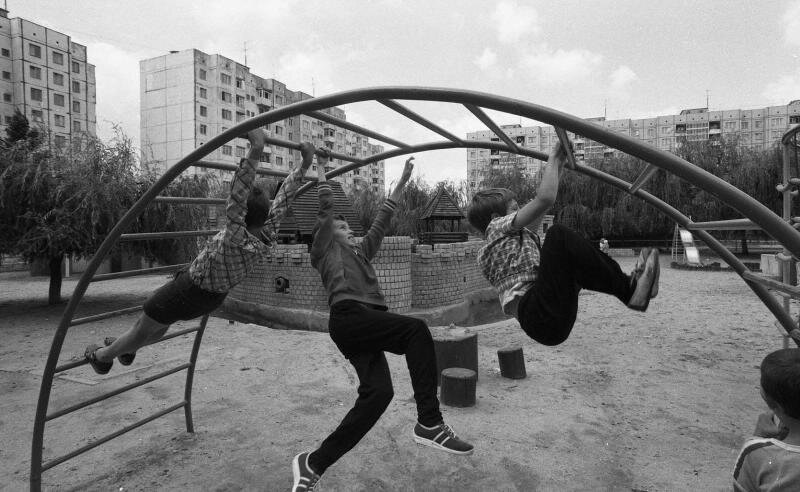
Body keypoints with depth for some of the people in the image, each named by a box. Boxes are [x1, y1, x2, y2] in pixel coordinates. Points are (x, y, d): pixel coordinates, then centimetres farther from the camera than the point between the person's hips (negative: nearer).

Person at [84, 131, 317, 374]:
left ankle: (101, 356, 47)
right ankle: (127, 349, 59)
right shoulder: (268, 236, -23)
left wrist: (254, 153, -62)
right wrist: (305, 164, -13)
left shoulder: (237, 240, -40)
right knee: (160, 327, 33)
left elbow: (235, 200, -55)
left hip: (185, 294, -7)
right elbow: (283, 200, -16)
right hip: (214, 299, 7)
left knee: (142, 331, 21)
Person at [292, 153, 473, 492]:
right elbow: (326, 207, 13)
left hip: (367, 326, 7)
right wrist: (321, 169, 26)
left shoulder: (360, 250, 35)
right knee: (416, 329, -24)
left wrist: (403, 180, 37)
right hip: (348, 316, -7)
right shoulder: (324, 248, 19)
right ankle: (429, 423, -23)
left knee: (377, 392, -12)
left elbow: (383, 217, 36)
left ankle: (312, 463, -1)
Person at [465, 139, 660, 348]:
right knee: (558, 235, -18)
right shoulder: (497, 227, 3)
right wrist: (553, 159, 6)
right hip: (538, 315, -10)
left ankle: (630, 284, 3)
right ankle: (628, 290, -11)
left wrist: (559, 165, 33)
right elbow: (545, 198, -8)